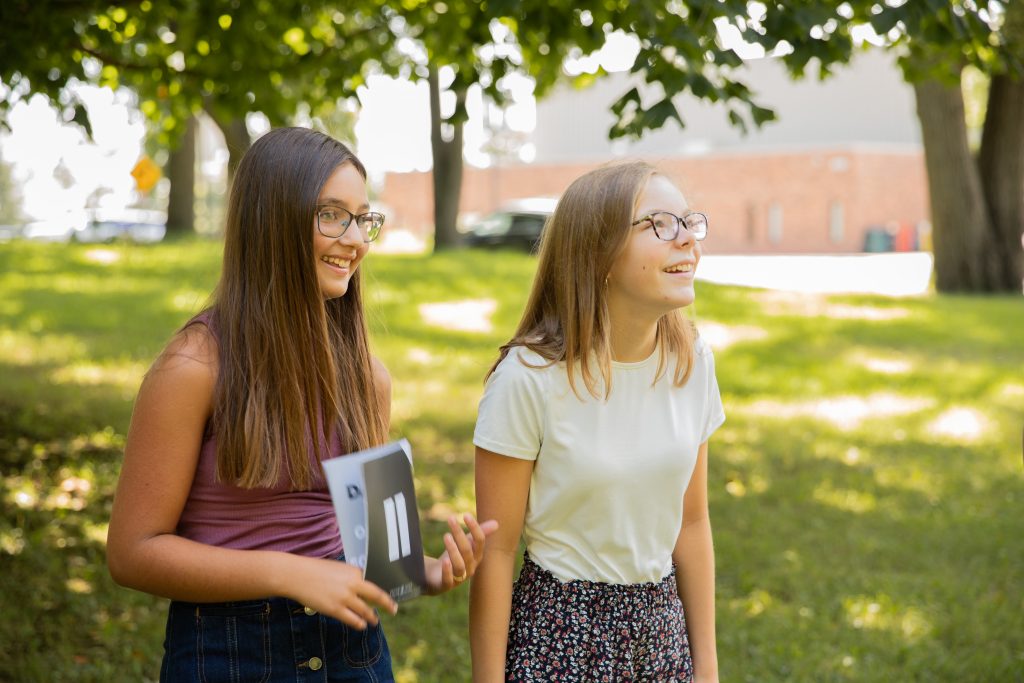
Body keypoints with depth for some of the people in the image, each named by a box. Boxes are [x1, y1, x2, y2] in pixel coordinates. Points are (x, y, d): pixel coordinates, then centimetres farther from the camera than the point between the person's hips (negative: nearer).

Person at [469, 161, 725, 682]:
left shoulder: (691, 362, -3)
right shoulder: (528, 379, -19)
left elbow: (691, 524, 4)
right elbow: (496, 552, -13)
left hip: (661, 627, 5)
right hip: (559, 637, -5)